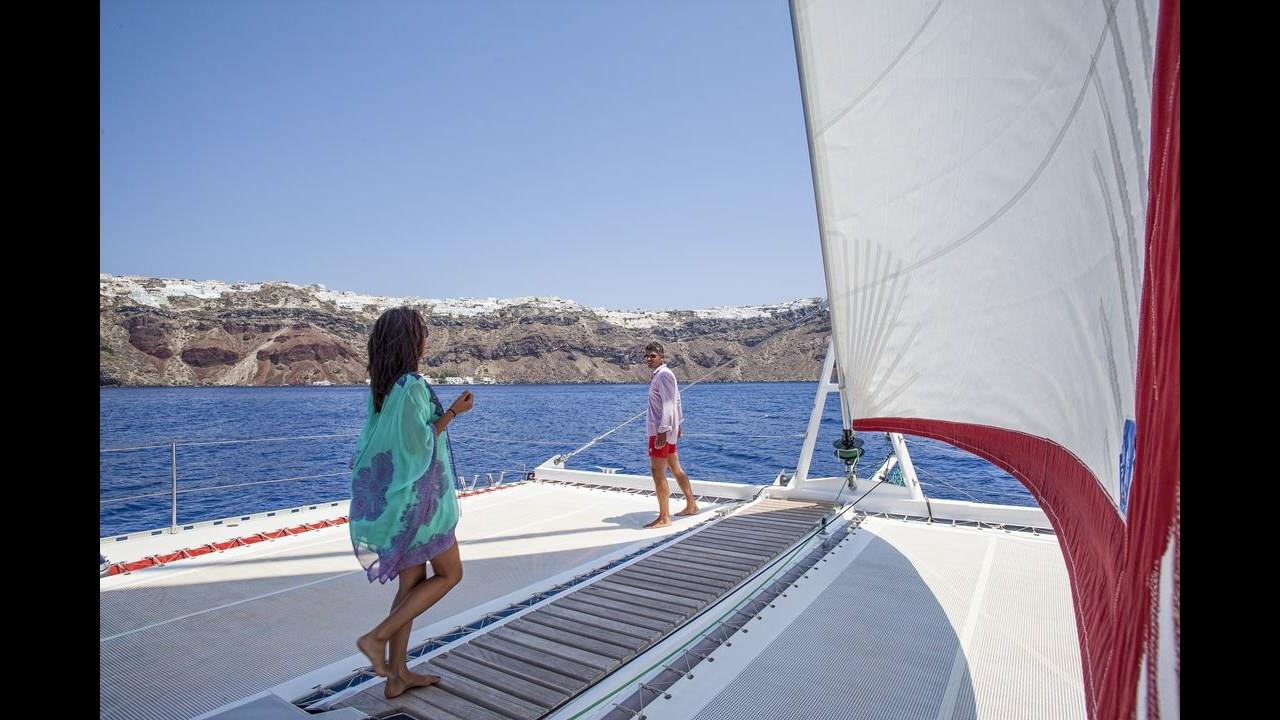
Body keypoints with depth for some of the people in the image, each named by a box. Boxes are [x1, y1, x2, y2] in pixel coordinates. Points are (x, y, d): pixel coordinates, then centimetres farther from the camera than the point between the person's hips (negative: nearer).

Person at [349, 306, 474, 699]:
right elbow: (420, 444, -18)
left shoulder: (381, 386, 7)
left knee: (411, 582, 16)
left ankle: (398, 673, 24)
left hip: (391, 496, 9)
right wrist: (452, 413, -10)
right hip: (417, 495, -9)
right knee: (449, 575, 10)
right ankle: (376, 637, 5)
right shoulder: (412, 385, -20)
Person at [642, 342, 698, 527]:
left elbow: (669, 404, -23)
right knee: (675, 469, 18)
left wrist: (662, 431, -27)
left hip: (661, 430, -11)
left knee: (658, 473, -7)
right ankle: (691, 506, 29)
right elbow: (676, 402, 21)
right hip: (665, 429, 11)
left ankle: (664, 517, -2)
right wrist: (677, 424, 26)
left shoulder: (663, 375, -15)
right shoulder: (659, 374, 15)